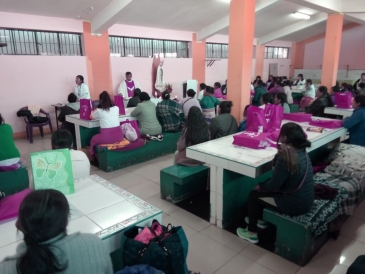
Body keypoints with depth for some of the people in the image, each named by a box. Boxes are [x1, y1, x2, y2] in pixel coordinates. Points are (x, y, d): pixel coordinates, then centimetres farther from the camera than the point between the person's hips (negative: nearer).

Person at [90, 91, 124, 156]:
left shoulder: (99, 111, -1)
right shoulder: (116, 108, 8)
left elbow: (91, 117, 21)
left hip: (106, 138, -3)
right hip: (119, 136, 3)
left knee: (93, 139, 29)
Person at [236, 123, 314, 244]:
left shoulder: (285, 158, -25)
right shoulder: (302, 152, 2)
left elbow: (274, 184, -18)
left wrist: (260, 186, 0)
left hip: (294, 205, -9)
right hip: (306, 200, 9)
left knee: (253, 195, 7)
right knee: (263, 190, 24)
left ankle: (252, 233, 20)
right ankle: (261, 219, 42)